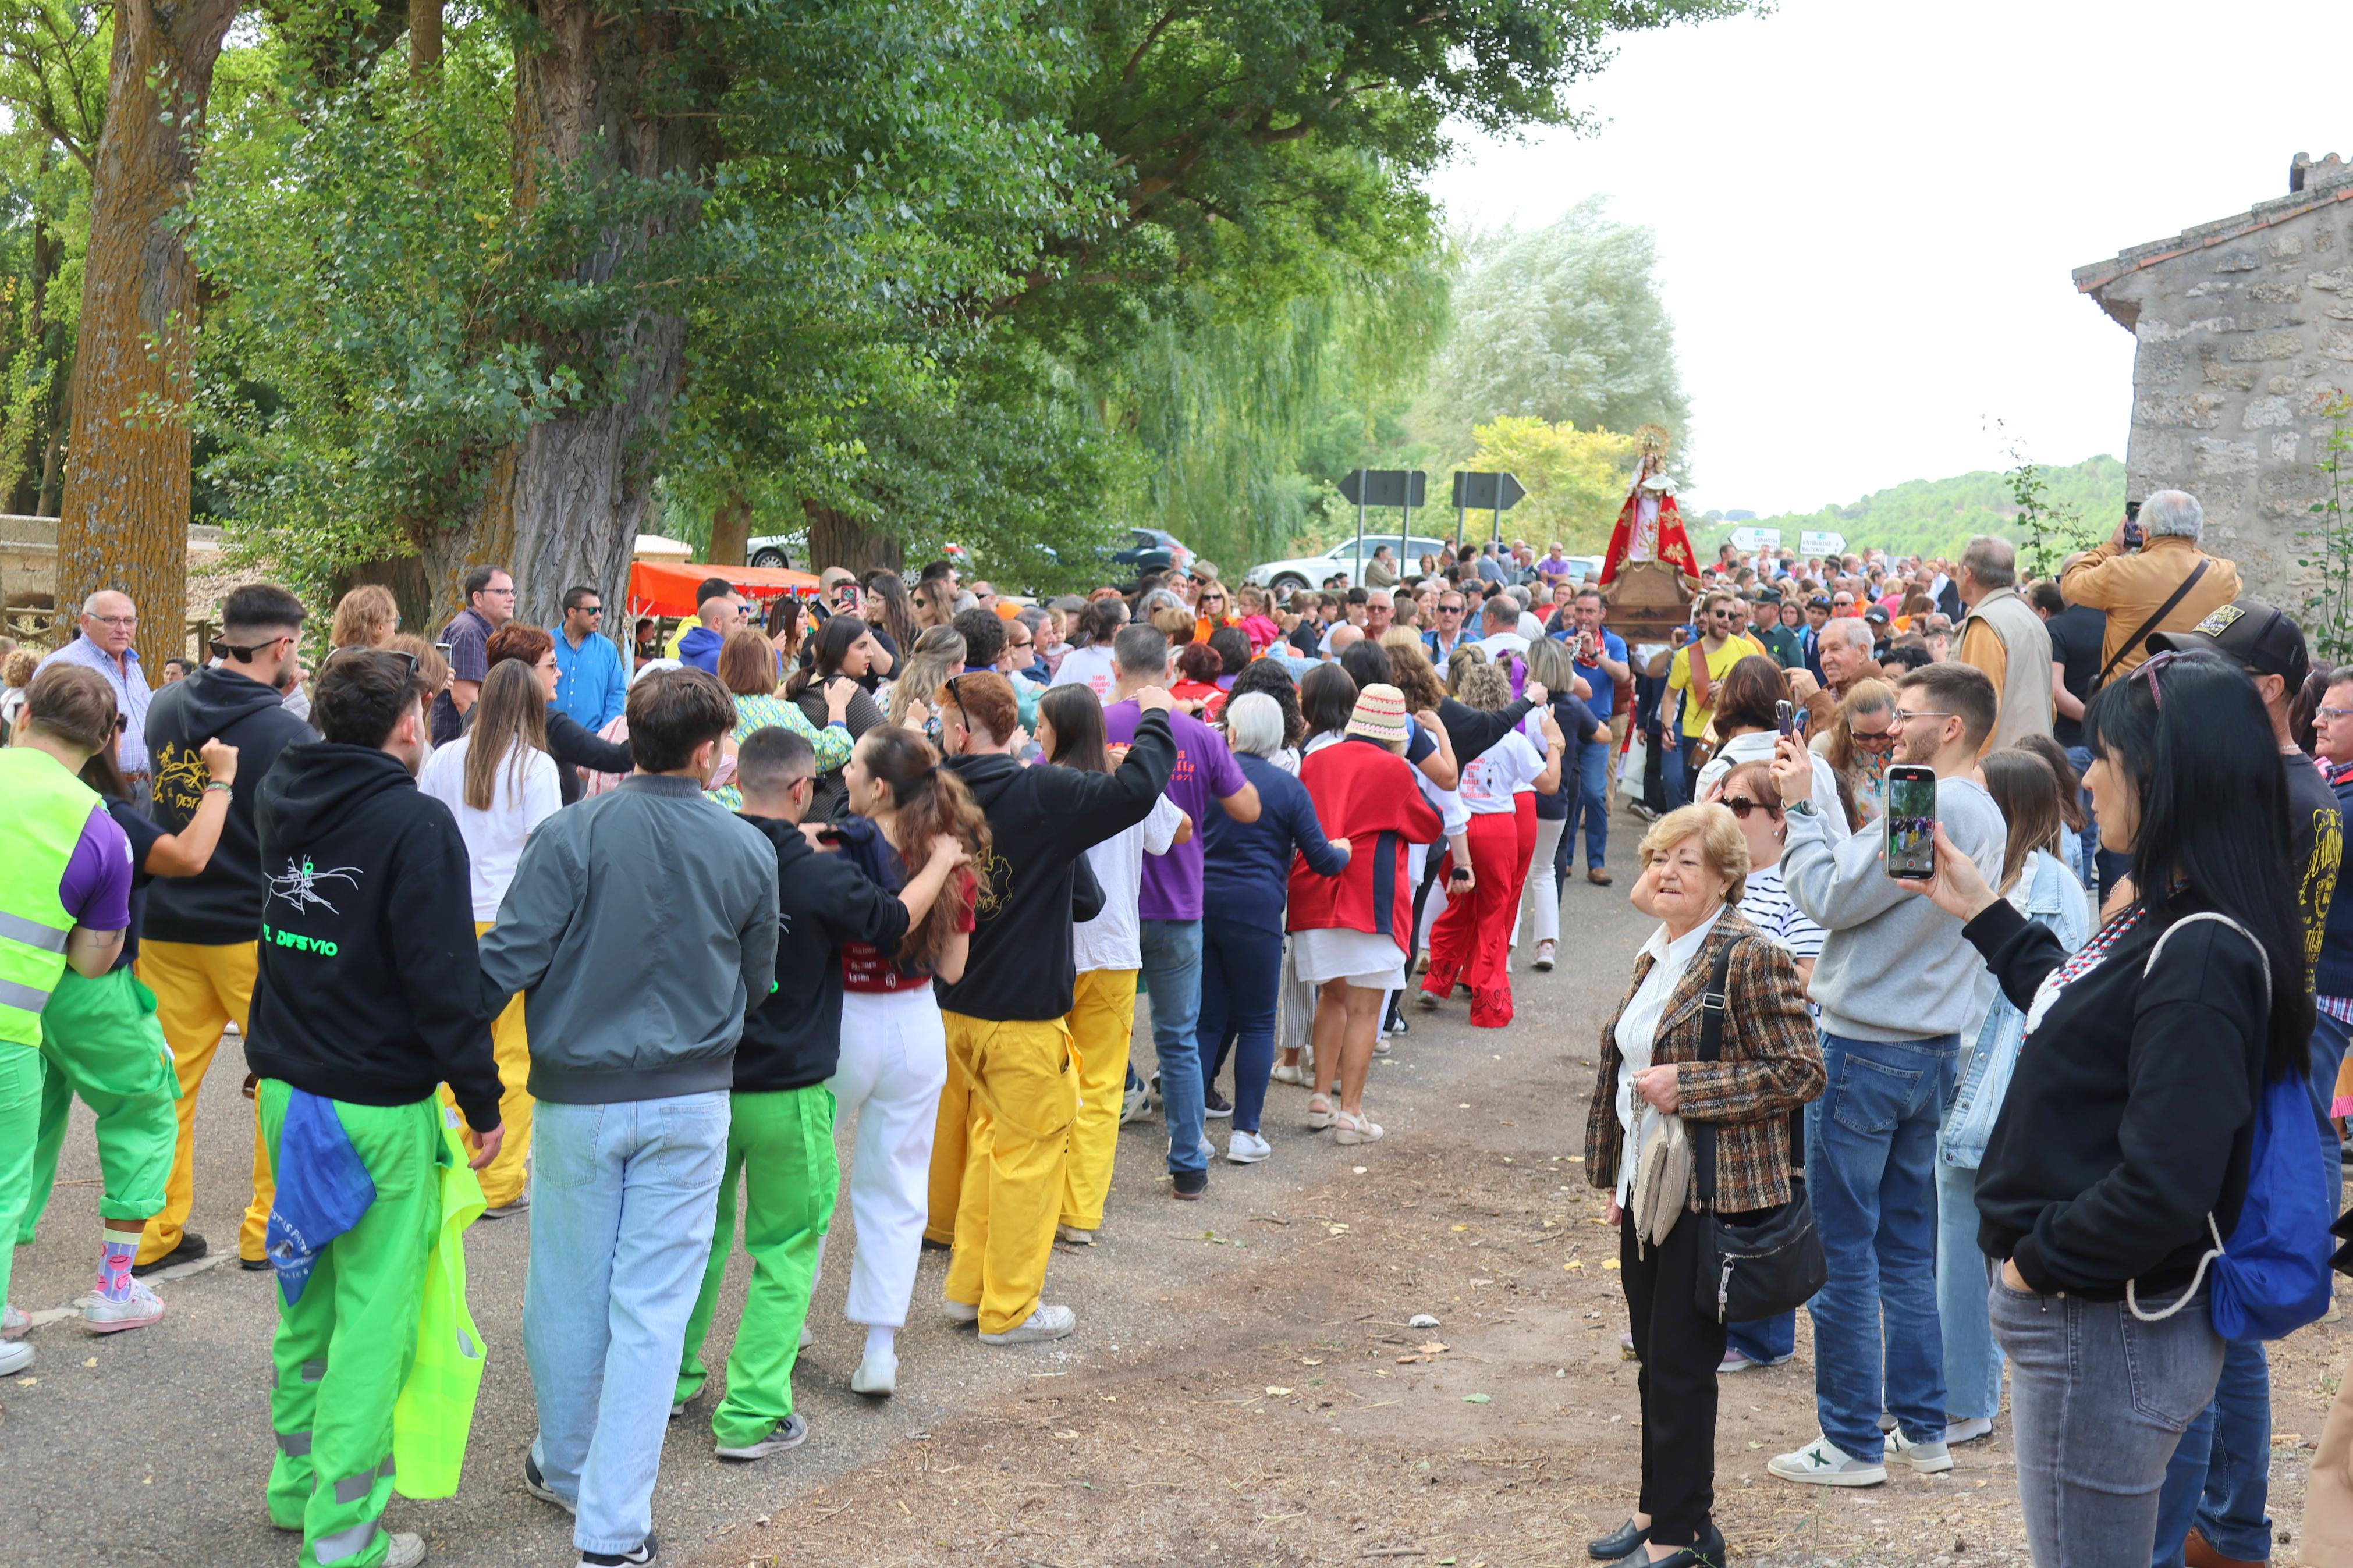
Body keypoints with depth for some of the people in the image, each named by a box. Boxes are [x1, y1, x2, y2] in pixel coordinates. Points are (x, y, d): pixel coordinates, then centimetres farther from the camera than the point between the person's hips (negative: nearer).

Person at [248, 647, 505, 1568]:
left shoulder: (279, 799, 7)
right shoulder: (415, 821, -17)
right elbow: (444, 977, -18)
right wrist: (482, 1101, -10)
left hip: (285, 1085, 8)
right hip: (378, 1109, -8)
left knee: (305, 1297, 20)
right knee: (375, 1317, 0)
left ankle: (298, 1482, 31)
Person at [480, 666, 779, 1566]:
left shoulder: (570, 836, -11)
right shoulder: (747, 851, -4)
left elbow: (508, 959, -14)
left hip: (579, 1097, 0)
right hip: (691, 1100, 1)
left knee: (569, 1294, 15)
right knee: (651, 1309, 4)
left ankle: (566, 1469, 36)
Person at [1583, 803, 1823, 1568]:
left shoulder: (1751, 960, -15)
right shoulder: (1654, 959, 12)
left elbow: (1799, 1072, -18)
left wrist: (1685, 1087, -22)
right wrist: (1618, 1180, 21)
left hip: (1710, 1196, -8)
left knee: (1681, 1364, 0)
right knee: (1653, 1359, 16)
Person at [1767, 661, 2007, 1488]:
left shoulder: (1930, 808, -20)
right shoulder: (1983, 814, 11)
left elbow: (1830, 896, -16)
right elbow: (1861, 881, 9)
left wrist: (1800, 807, -6)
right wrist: (1808, 808, 4)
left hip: (1867, 1050, -9)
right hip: (1930, 1047, 9)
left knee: (1842, 1250, 1)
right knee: (1906, 1247, 16)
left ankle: (1853, 1443, 9)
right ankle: (1921, 1429, 23)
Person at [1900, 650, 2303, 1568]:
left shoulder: (2202, 956, -24)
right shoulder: (2161, 919, 6)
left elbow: (2164, 1189, -29)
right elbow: (2075, 1014, 25)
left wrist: (2039, 1259, -15)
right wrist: (1984, 915, 26)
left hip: (2108, 1337, -9)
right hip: (2083, 1314, 9)